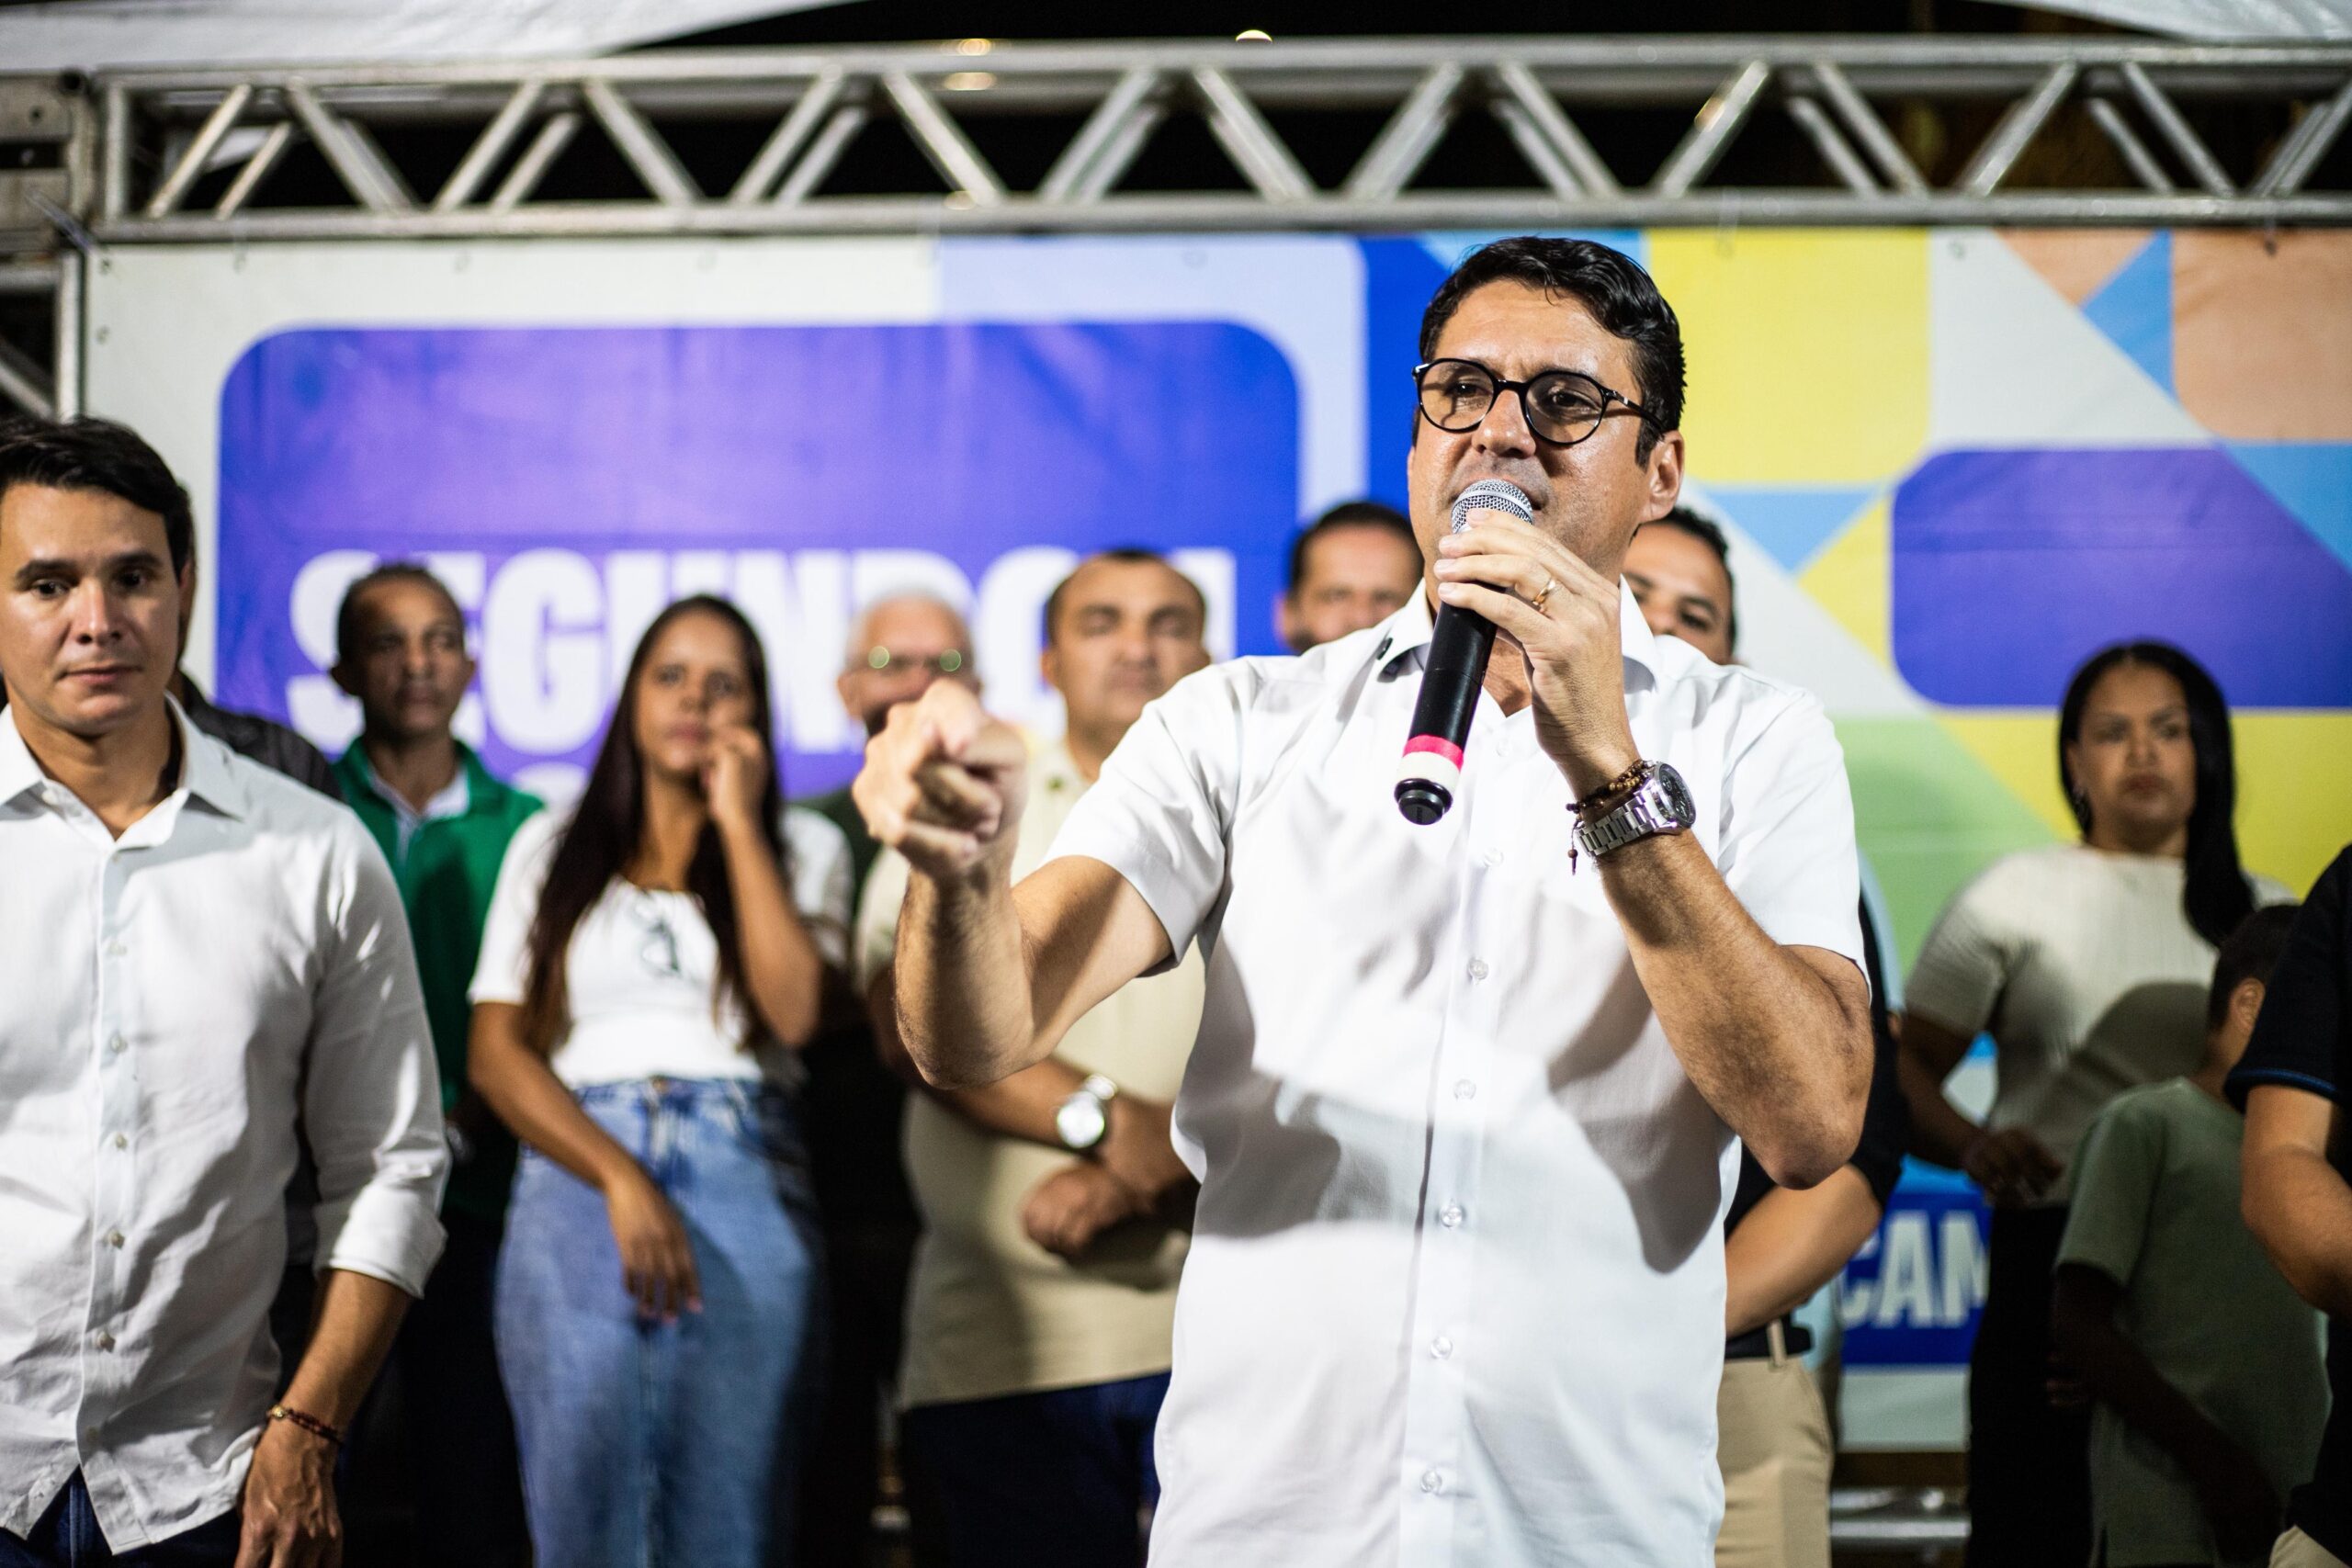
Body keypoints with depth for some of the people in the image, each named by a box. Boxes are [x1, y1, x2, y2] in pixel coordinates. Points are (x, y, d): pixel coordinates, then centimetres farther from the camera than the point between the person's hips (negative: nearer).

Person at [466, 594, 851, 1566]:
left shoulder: (803, 847, 15)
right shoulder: (551, 849, 15)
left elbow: (791, 1009, -4)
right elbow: (496, 1051, 6)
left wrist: (738, 820, -1)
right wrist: (620, 1180, -9)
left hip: (745, 1185, 0)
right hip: (578, 1176, 0)